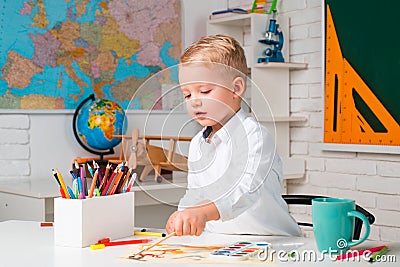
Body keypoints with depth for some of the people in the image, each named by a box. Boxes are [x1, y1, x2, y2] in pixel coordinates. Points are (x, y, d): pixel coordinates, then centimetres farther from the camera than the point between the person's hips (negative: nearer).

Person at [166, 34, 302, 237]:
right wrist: (183, 217, 2)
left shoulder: (254, 135, -12)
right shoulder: (196, 144, 12)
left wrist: (204, 213, -43)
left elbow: (247, 191, -28)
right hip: (218, 243, 7)